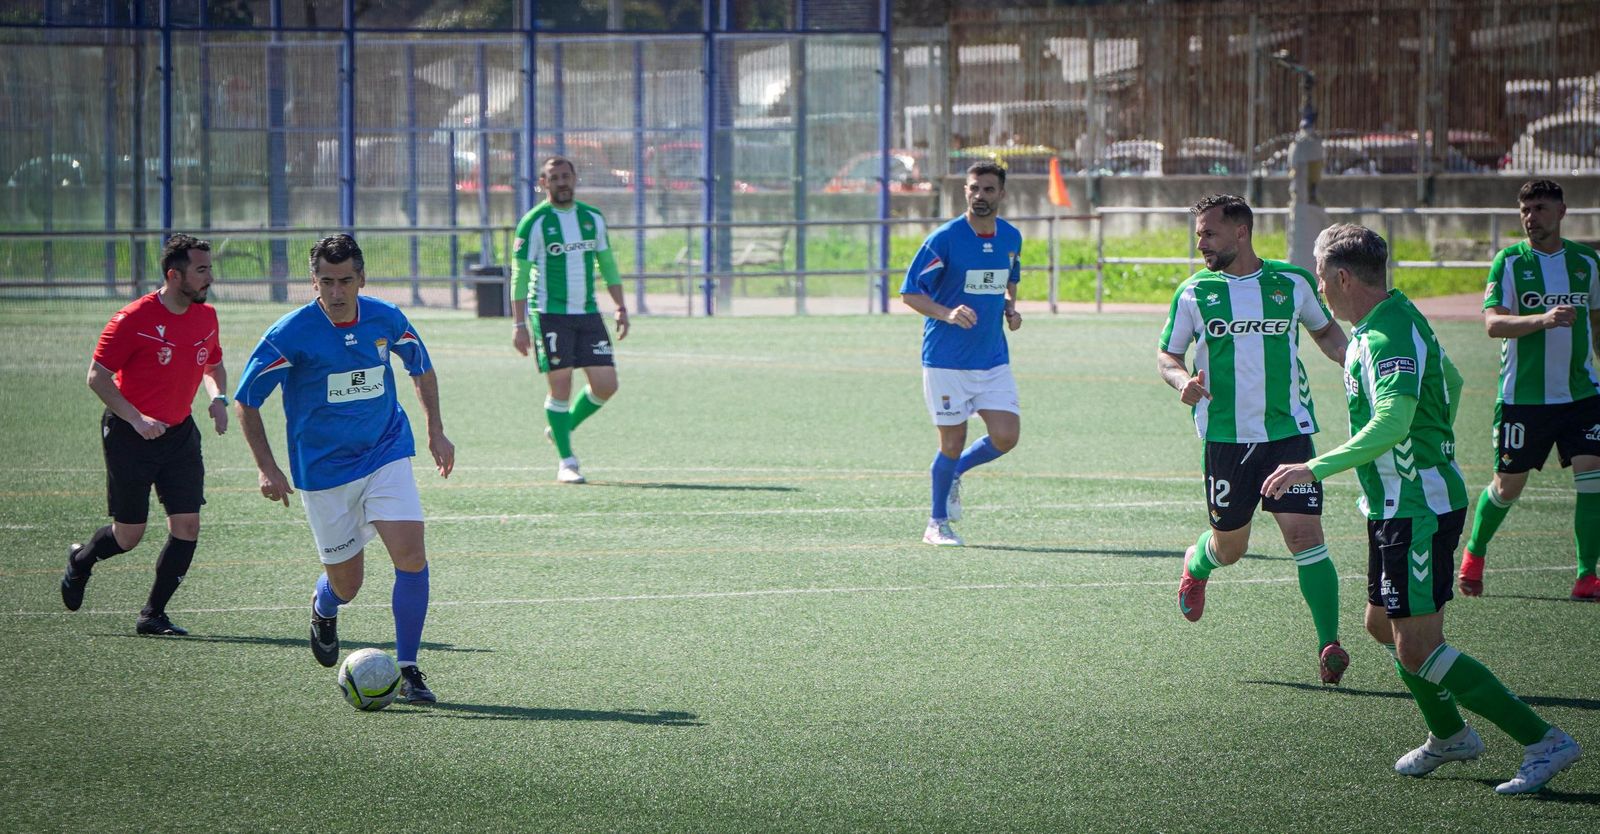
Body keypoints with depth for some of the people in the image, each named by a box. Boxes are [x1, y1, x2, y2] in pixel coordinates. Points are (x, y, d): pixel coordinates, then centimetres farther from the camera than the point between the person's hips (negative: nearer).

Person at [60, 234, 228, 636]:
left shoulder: (206, 316, 2)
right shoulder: (134, 319, -17)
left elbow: (214, 365, 21)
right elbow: (97, 376, -13)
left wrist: (218, 398, -1)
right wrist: (136, 420, -22)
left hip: (179, 433, 5)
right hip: (129, 436, -5)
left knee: (187, 526, -6)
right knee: (128, 535, 2)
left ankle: (153, 615, 6)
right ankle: (81, 561, 36)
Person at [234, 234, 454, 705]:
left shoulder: (386, 320, -5)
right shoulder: (291, 334, -16)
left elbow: (421, 368, 17)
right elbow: (245, 401, -6)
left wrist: (436, 431, 9)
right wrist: (267, 468, -12)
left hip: (386, 455, 2)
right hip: (323, 469, -2)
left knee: (412, 557, -16)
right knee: (346, 584, 5)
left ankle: (407, 671, -5)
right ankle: (323, 609, 45)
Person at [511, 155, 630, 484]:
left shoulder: (593, 218, 10)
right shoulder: (534, 222, -5)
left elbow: (608, 264, 20)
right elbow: (519, 275, -6)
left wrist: (620, 307, 13)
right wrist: (519, 324, -11)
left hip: (588, 313, 5)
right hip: (550, 314, -5)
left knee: (606, 384, -1)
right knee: (561, 385, -6)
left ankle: (561, 429, 23)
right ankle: (566, 462, 3)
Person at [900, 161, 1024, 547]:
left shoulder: (1011, 238, 6)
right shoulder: (944, 239, -12)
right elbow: (909, 293, -11)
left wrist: (1010, 307, 5)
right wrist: (947, 314, -27)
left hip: (993, 357, 5)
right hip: (946, 359, -5)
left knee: (1006, 436, -6)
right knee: (952, 443, -1)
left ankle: (956, 471, 24)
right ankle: (937, 524, 17)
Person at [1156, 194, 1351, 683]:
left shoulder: (1292, 283, 3)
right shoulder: (1194, 292, 2)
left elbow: (1325, 331, 20)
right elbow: (1167, 354, 9)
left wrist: (1353, 359, 1)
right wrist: (1182, 381, -13)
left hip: (1289, 430, 0)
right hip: (1225, 437, 0)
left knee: (1305, 536, -13)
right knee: (1229, 546, 9)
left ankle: (1329, 644, -8)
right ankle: (1196, 565, 46)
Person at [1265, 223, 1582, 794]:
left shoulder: (1387, 337, -21)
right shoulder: (1395, 320, 11)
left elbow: (1390, 424, -34)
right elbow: (1451, 382, 27)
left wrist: (1316, 468, -34)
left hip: (1417, 510, -11)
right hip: (1397, 506, 11)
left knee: (1417, 649, -11)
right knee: (1383, 624, 22)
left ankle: (1543, 742, -11)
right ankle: (1448, 735, 38)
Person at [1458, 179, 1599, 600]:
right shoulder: (1510, 261, -4)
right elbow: (1493, 323, -16)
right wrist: (1542, 319, -31)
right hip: (1522, 396, -3)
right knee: (1508, 486, 7)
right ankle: (1474, 553, 33)